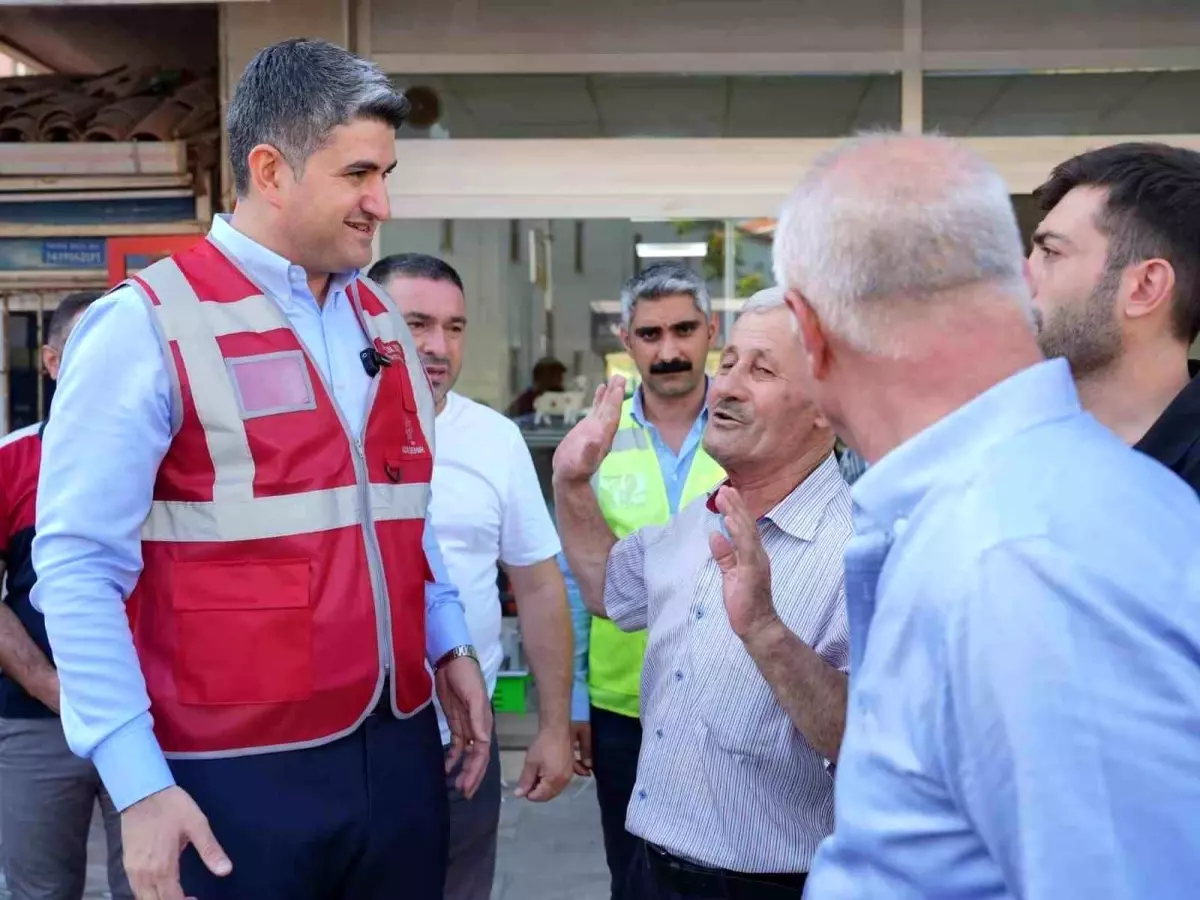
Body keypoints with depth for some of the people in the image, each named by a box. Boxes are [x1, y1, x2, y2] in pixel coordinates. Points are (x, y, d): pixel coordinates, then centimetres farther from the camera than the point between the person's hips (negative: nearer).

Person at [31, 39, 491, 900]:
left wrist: (450, 645, 7)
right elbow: (78, 567, -13)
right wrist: (139, 785, -17)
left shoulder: (383, 324, 10)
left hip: (400, 751, 6)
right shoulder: (147, 326, -11)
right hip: (239, 776, -6)